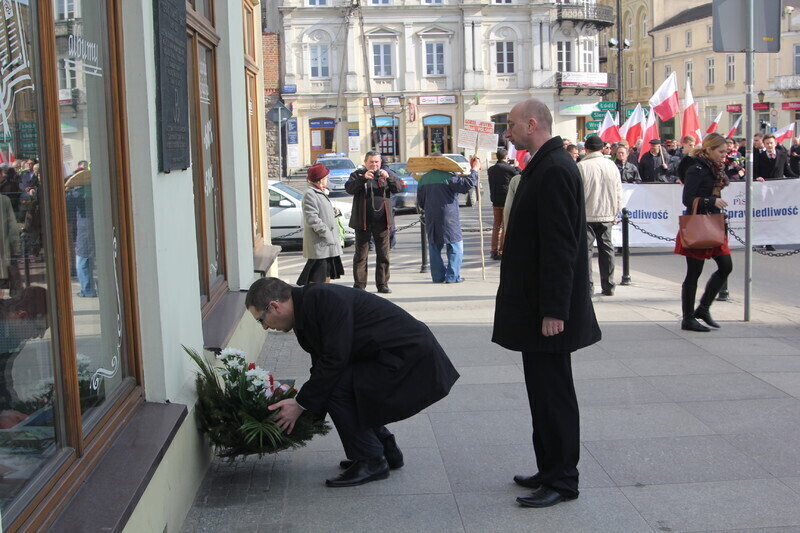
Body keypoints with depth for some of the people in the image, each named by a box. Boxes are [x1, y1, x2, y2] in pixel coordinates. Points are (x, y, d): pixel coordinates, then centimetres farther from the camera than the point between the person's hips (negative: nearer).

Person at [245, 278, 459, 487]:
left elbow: (334, 359, -24)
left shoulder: (323, 298, -22)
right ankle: (387, 450, 22)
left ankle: (371, 461, -1)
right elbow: (322, 365, 15)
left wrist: (301, 404, -15)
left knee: (336, 389, -16)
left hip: (410, 355, -10)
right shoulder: (305, 309, 9)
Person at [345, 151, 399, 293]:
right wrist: (363, 178, -23)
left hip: (381, 220, 2)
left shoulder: (386, 175, 13)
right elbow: (349, 188, -10)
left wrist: (388, 178, -17)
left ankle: (382, 284, 11)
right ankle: (359, 285, 5)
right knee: (361, 254, 1)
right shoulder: (358, 175, 7)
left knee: (383, 254, 5)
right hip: (363, 220, -2)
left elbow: (397, 188, 0)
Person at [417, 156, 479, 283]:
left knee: (434, 246, 12)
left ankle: (438, 276, 11)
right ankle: (452, 276, -1)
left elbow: (420, 201, 16)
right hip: (448, 217, -5)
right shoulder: (447, 177, -10)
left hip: (430, 219, 5)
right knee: (455, 246, 3)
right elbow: (467, 184, -15)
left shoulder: (423, 179, 8)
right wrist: (474, 170, -3)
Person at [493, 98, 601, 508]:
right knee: (545, 392, 17)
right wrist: (545, 307, 19)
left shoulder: (555, 169, -18)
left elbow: (560, 245, -23)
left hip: (548, 309, -10)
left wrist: (553, 310, -23)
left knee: (553, 394, 0)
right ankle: (551, 471, 29)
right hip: (536, 306, 10)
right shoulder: (545, 165, 14)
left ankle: (562, 481, 11)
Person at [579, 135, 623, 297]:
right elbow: (618, 193, 8)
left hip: (586, 215, -4)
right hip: (606, 215, 4)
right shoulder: (612, 166, 3)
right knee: (606, 248, 10)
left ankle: (587, 286, -2)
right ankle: (608, 286, 13)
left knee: (585, 249, 1)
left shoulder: (581, 167, -9)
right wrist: (615, 213, 17)